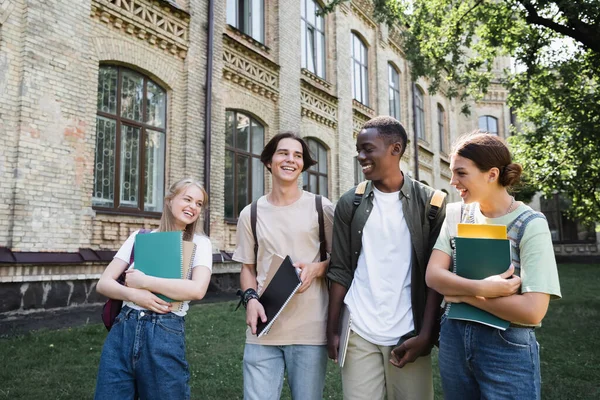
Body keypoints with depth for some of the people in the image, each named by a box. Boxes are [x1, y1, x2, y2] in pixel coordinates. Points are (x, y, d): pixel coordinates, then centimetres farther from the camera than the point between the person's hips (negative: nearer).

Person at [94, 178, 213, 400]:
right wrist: (134, 294, -15)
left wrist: (144, 281, -12)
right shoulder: (139, 237, 9)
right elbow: (103, 284, 5)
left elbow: (197, 289, -15)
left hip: (164, 334, -2)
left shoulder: (199, 243, 2)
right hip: (122, 331, 3)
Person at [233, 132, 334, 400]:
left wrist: (316, 268, -13)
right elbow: (247, 267, 12)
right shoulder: (251, 213, 6)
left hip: (310, 330, -1)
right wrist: (250, 298, -6)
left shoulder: (321, 208, 1)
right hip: (263, 329, 1)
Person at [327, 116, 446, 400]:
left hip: (408, 334, -1)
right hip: (358, 333, 1)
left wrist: (425, 334, -9)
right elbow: (340, 271, 4)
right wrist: (332, 329, 1)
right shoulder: (350, 204, 2)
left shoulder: (430, 202, -2)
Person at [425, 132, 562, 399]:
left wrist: (463, 293, -16)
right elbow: (433, 275, -10)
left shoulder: (530, 225, -14)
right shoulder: (456, 214, 0)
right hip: (453, 339, 4)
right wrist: (482, 288, -25)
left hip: (508, 347, -4)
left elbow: (532, 311, -21)